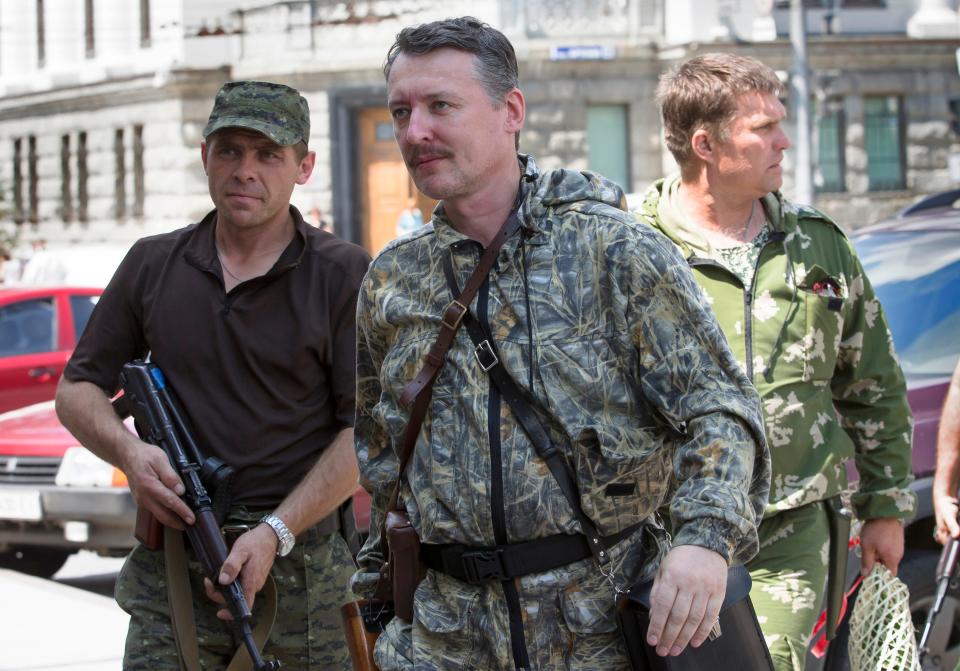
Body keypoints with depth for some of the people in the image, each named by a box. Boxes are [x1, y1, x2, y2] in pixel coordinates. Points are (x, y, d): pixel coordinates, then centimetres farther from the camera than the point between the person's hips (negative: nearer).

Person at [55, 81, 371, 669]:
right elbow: (77, 390, 16)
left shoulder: (345, 276, -1)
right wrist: (129, 451, -6)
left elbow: (367, 431, -6)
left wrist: (276, 533, -17)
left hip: (303, 565, -2)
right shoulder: (151, 265, 10)